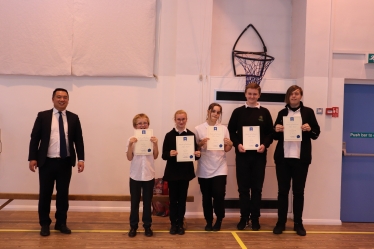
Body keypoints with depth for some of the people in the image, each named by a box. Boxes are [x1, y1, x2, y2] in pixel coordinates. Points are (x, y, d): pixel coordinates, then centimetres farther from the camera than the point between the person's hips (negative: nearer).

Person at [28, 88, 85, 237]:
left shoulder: (73, 118, 5)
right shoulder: (43, 116, 0)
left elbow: (78, 140, 4)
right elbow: (34, 138, -2)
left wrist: (81, 159, -6)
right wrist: (32, 158, -9)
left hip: (65, 162, 2)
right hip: (47, 162, -2)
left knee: (63, 194, 11)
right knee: (45, 194, 7)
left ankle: (61, 223, 25)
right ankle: (44, 224, 22)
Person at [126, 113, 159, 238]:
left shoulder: (151, 138, 0)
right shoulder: (132, 139, -2)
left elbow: (155, 156, -1)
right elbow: (129, 158, -6)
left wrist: (155, 144, -14)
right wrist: (130, 145, -19)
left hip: (149, 175, 1)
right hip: (135, 175, -1)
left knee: (147, 202, 9)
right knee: (134, 202, 6)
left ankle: (147, 226, 19)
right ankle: (133, 226, 17)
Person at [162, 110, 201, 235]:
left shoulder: (191, 135, 2)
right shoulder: (169, 135, -2)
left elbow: (195, 153, 4)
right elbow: (164, 155, -5)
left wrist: (197, 154, -18)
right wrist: (169, 154, -26)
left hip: (186, 172, 1)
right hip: (172, 172, -1)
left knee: (182, 198, 8)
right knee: (173, 198, 5)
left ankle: (180, 224, 19)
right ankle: (173, 223, 17)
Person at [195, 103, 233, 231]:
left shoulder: (223, 128, 6)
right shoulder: (198, 129, 1)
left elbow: (227, 149, 8)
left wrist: (229, 144, -13)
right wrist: (201, 143, -16)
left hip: (219, 168, 0)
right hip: (204, 169, 0)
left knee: (219, 195, -8)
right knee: (206, 197, 6)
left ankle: (219, 220, 14)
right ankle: (209, 221, 22)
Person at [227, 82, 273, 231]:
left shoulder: (264, 112, 6)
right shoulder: (238, 112, 5)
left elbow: (270, 133, 5)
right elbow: (231, 131, 4)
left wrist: (265, 145, -11)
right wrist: (237, 144, -11)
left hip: (259, 155, 0)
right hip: (242, 155, 0)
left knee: (257, 188, 5)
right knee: (243, 188, 4)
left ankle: (255, 218, 14)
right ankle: (244, 217, 14)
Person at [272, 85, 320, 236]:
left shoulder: (308, 112, 5)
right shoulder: (282, 113, 10)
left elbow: (316, 133, 4)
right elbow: (276, 137, 13)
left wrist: (309, 129, -16)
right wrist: (276, 130, -8)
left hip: (301, 158, -1)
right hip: (283, 157, 2)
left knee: (298, 191, 3)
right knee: (283, 190, 4)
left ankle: (298, 223, 13)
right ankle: (281, 222, 11)